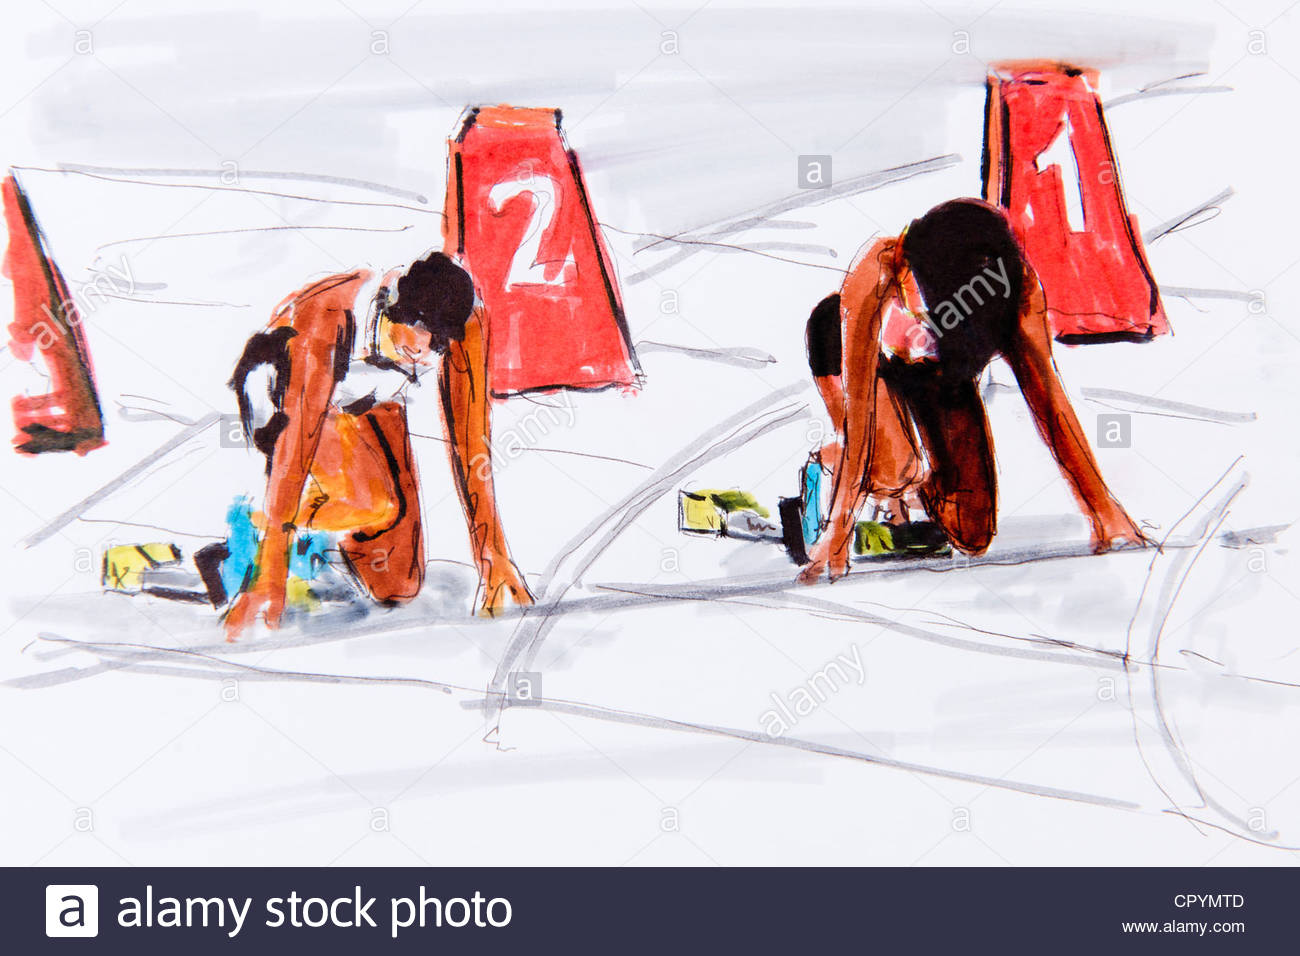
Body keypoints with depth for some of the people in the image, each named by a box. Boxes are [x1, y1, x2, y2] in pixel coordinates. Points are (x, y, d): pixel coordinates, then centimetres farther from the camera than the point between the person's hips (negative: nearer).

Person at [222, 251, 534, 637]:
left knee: (398, 587, -4)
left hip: (371, 404, 4)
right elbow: (297, 440, -43)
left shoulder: (466, 323, -29)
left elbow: (471, 443, -24)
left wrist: (493, 555, -27)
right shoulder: (327, 315, -41)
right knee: (375, 503, -35)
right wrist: (270, 572, -44)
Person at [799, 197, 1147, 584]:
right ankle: (829, 458, 1)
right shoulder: (876, 272, -40)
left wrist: (1102, 506, -28)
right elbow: (859, 403, -42)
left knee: (972, 538, -6)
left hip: (944, 377, 3)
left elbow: (1046, 395, -26)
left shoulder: (1018, 278, -32)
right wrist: (838, 527, -45)